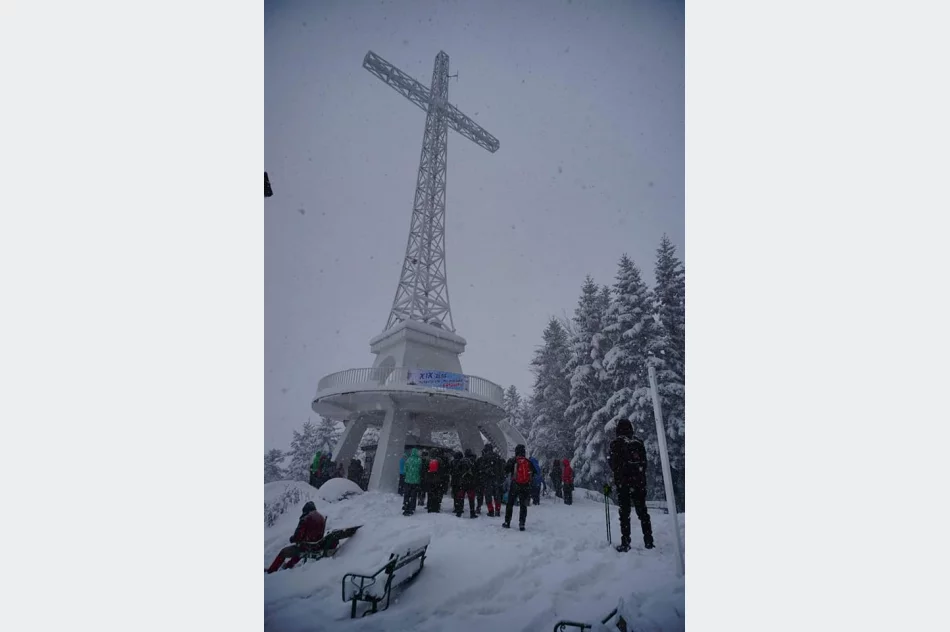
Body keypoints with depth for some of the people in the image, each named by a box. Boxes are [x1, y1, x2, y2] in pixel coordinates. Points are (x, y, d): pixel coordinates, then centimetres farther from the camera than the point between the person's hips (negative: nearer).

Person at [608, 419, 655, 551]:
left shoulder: (616, 443, -8)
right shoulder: (639, 443, 4)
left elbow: (613, 464, -9)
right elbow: (644, 463, 9)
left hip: (623, 483, -4)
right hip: (640, 482, 4)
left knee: (624, 513, 2)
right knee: (642, 511, 14)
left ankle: (625, 543, 3)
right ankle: (649, 541, 16)